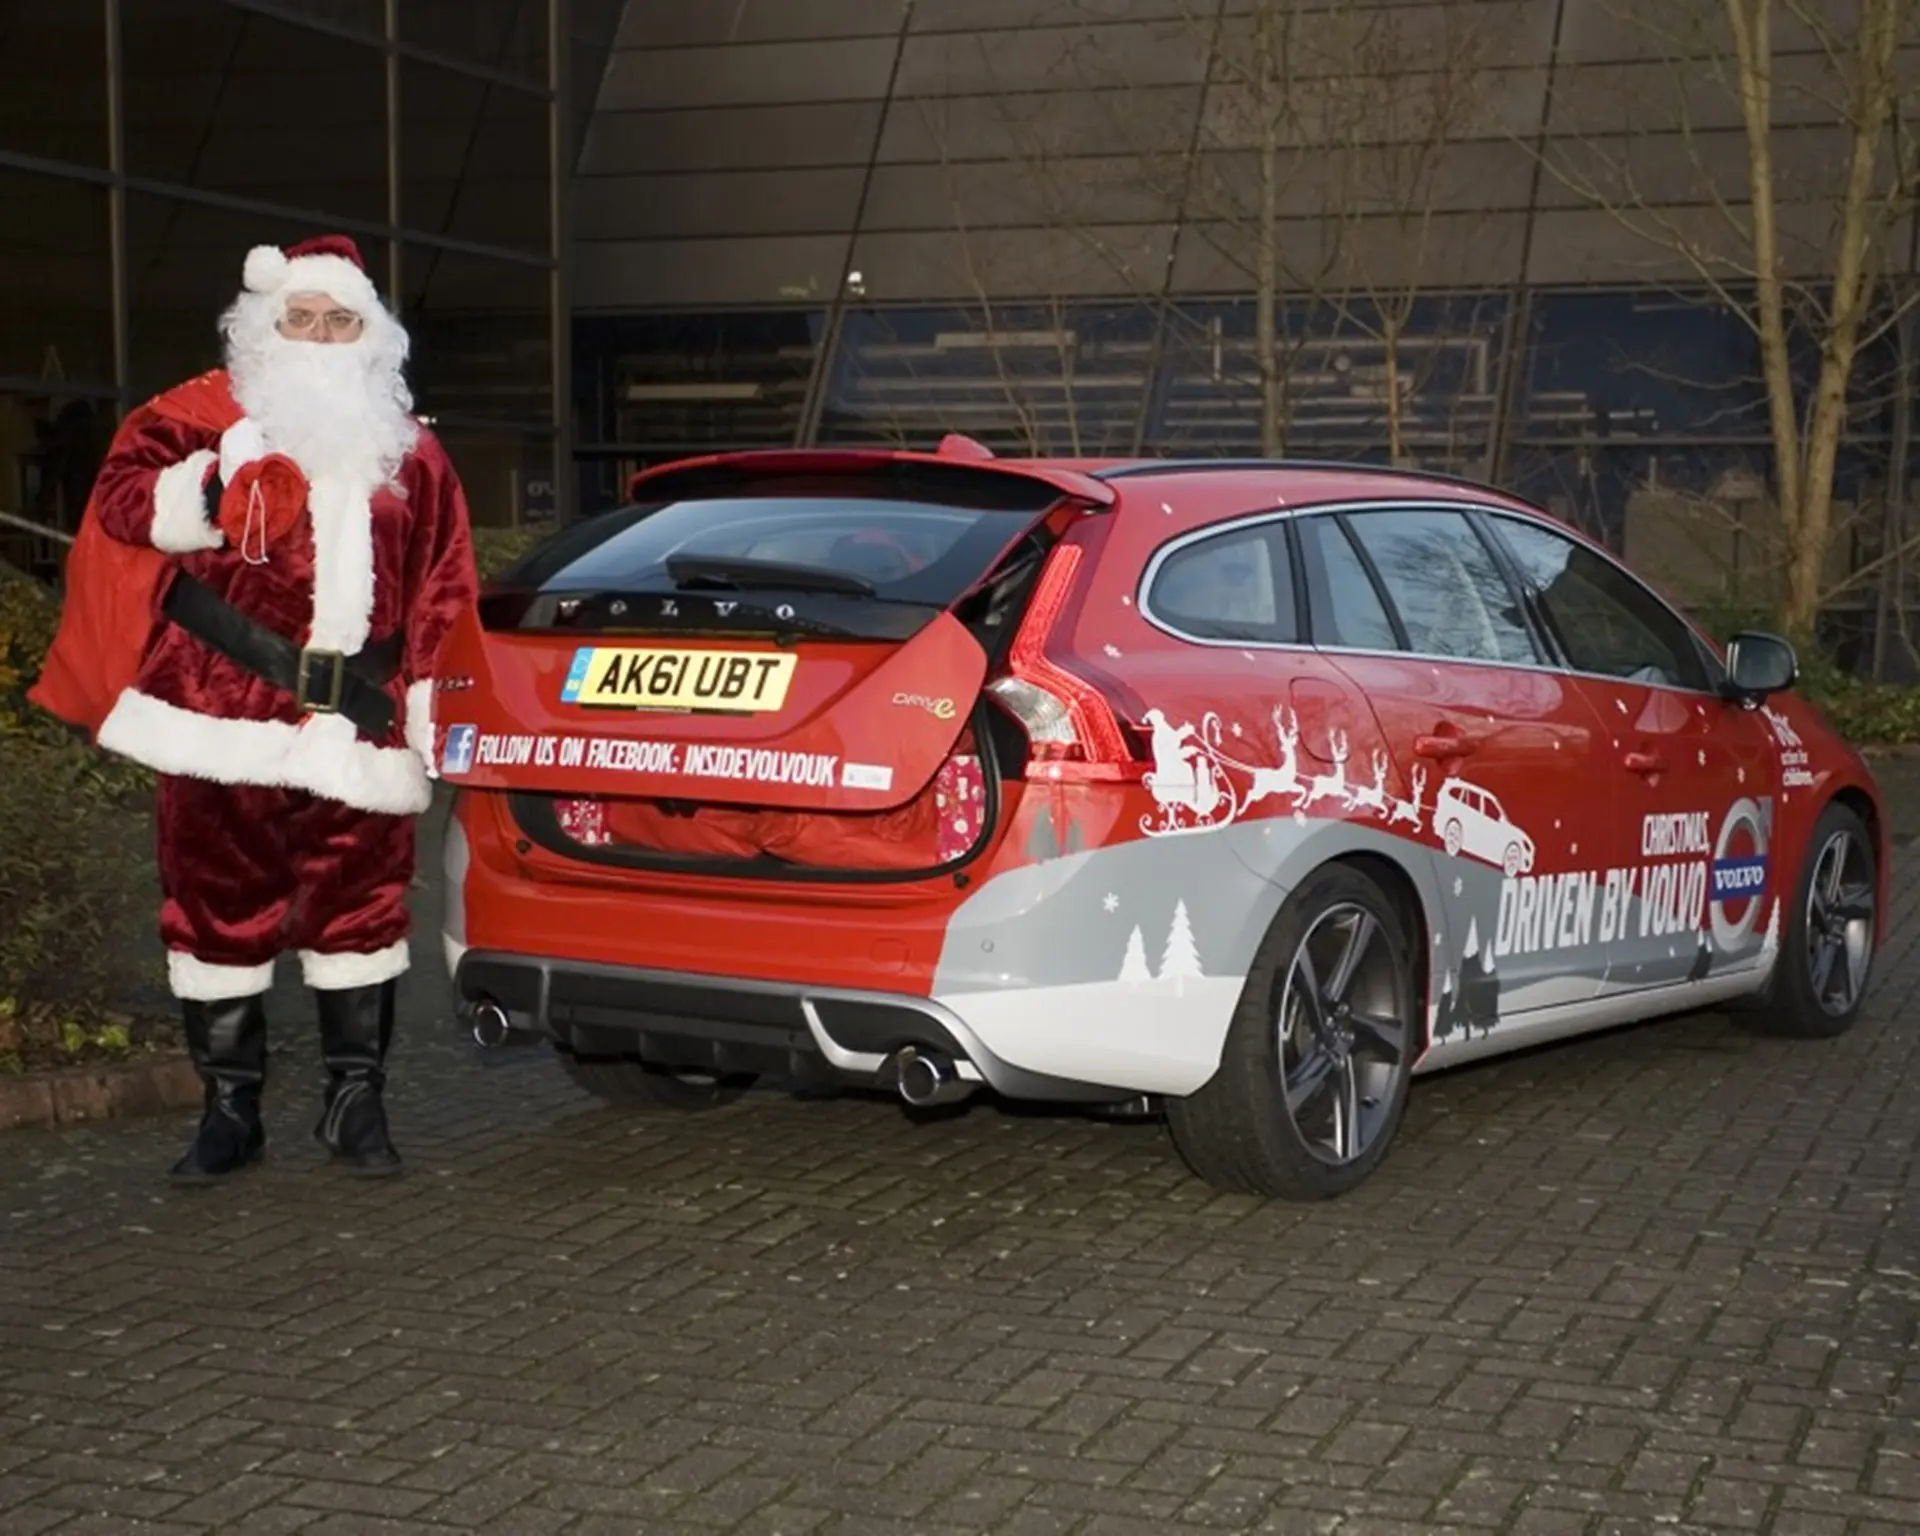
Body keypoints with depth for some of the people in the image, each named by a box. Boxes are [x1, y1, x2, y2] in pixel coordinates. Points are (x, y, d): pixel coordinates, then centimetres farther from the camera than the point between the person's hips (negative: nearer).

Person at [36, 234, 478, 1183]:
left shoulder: (407, 450, 14)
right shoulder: (202, 416, 6)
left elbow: (440, 594, 13)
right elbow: (123, 498, -7)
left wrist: (435, 709, 7)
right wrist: (211, 491, -25)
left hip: (353, 731, 1)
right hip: (219, 719, -1)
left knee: (359, 911, 4)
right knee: (220, 912, 5)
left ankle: (355, 1101, 17)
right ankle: (229, 1109, 16)